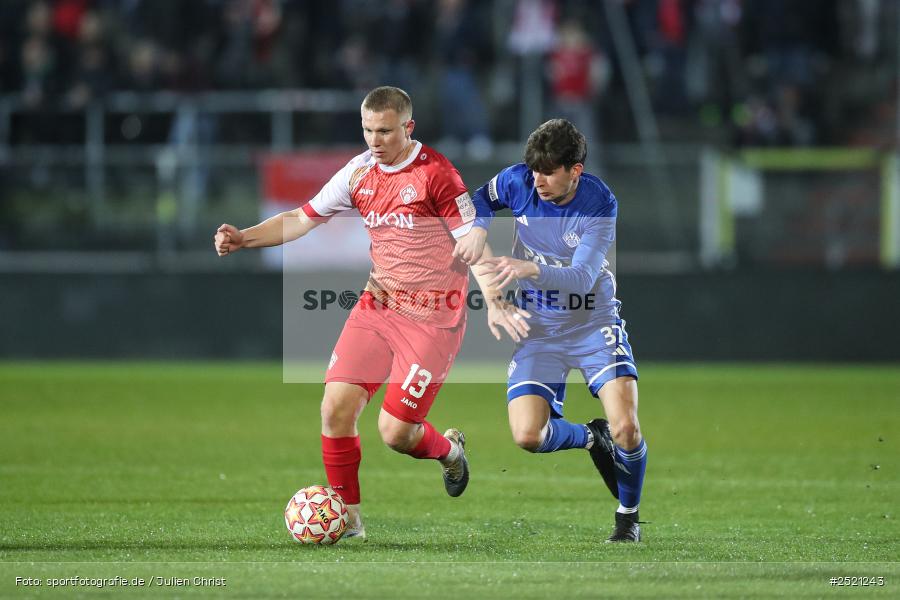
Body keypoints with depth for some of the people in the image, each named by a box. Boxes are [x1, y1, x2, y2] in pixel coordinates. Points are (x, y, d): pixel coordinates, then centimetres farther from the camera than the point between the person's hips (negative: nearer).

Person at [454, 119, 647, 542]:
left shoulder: (599, 203, -19)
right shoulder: (518, 181, -11)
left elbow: (582, 277, -28)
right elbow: (481, 198, 13)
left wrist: (529, 269, -44)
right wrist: (477, 228, -9)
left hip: (594, 322, -3)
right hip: (539, 328, 3)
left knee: (626, 428, -22)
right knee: (527, 435, -17)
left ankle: (628, 516, 8)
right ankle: (591, 439, 19)